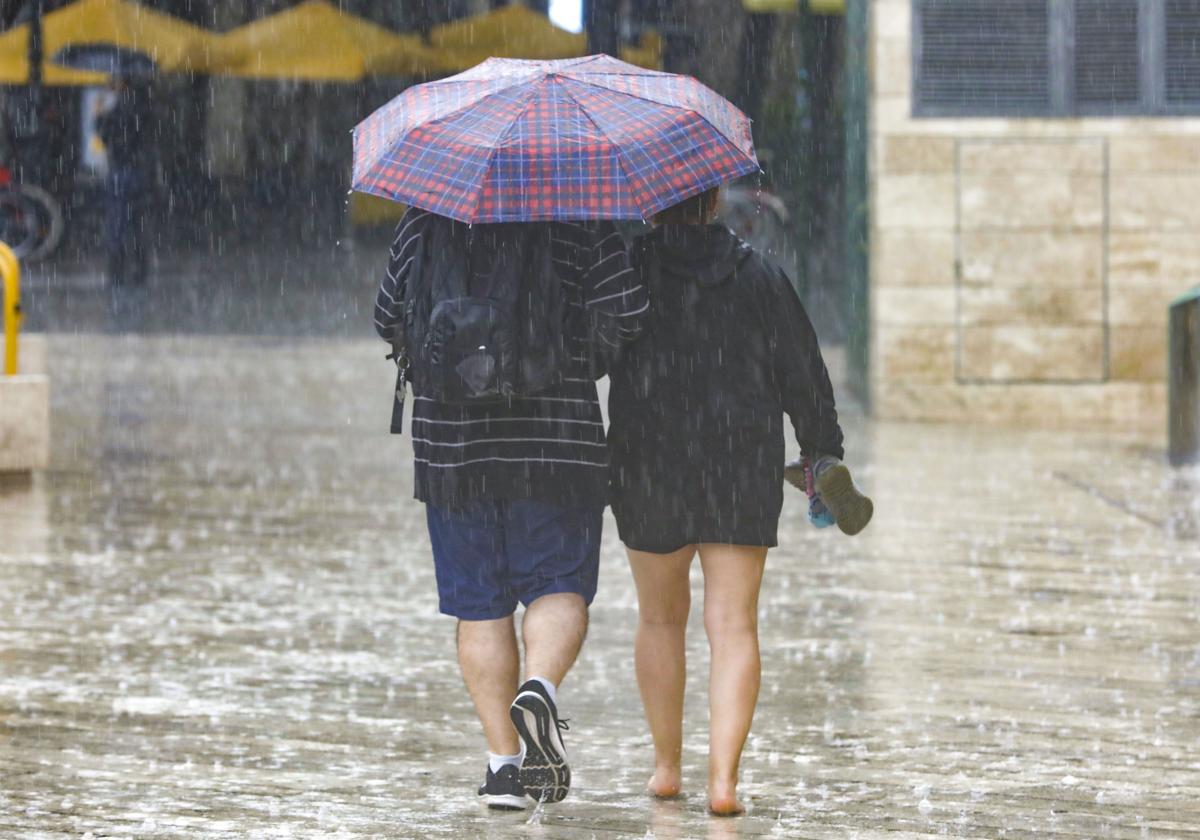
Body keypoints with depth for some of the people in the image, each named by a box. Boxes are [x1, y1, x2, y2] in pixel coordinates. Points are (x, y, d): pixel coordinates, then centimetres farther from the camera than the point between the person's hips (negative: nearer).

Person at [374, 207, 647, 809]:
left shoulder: (425, 220, 3)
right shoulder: (581, 221, -2)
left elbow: (389, 319, 8)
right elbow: (628, 311, -11)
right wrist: (584, 363, 8)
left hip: (451, 443, 2)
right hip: (560, 439, -2)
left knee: (480, 603, 7)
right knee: (559, 586, 9)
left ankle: (503, 760, 4)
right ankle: (539, 688, -21)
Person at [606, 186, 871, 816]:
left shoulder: (628, 269, -3)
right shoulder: (758, 278, 3)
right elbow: (802, 371, 5)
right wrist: (824, 454, 15)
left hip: (649, 470, 0)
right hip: (745, 474, 1)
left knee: (660, 618, 17)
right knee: (733, 624, -2)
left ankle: (666, 764, 26)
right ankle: (723, 776, -15)